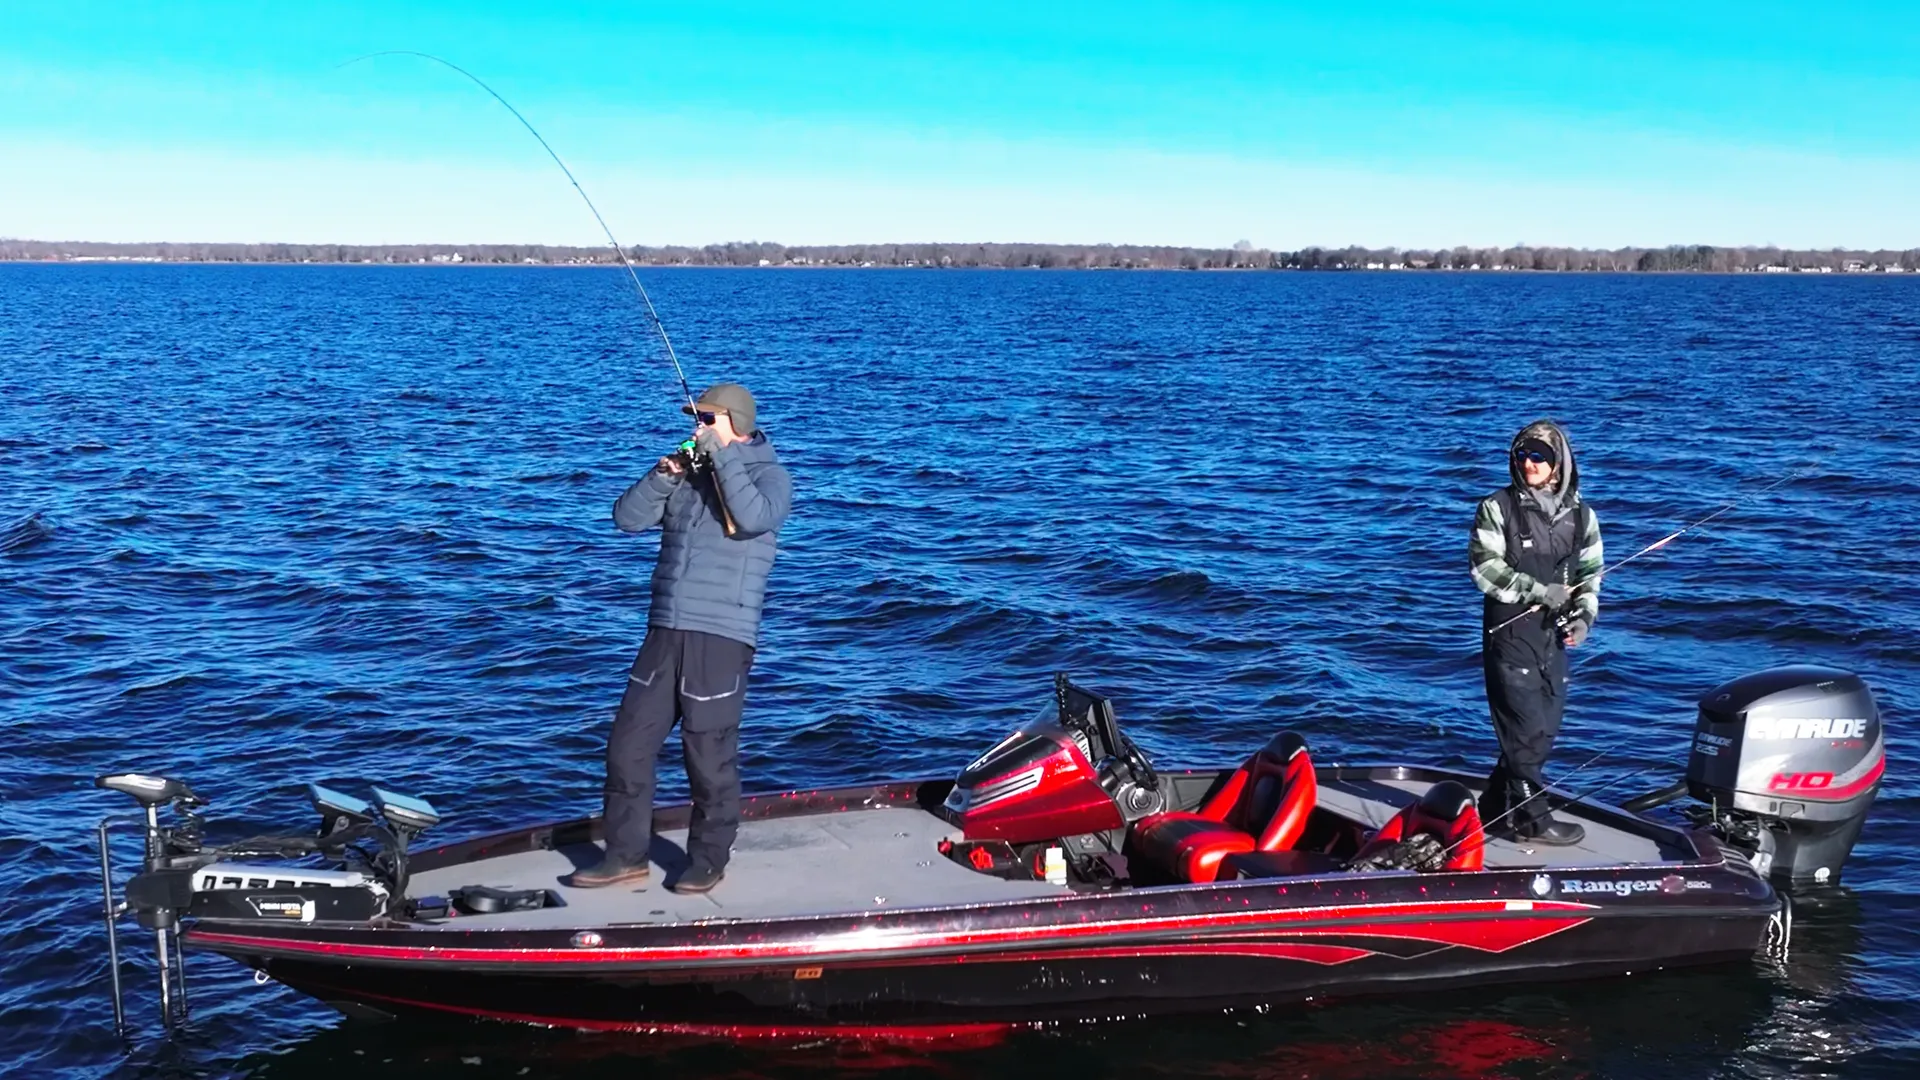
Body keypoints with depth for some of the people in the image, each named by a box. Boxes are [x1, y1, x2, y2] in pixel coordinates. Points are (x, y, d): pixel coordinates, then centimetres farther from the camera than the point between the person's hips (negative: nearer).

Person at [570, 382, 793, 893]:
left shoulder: (768, 474, -2)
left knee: (710, 757, -1)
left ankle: (709, 861, 16)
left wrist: (722, 455, -20)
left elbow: (754, 517, -24)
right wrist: (663, 476, -7)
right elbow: (627, 518, 8)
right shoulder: (686, 471, 15)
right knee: (627, 745, 6)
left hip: (721, 638, -6)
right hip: (665, 631, 6)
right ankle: (626, 855, 18)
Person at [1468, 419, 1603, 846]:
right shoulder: (1497, 508, -4)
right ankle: (1532, 818, 2)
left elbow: (1590, 574, 16)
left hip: (1554, 636, 5)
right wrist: (1538, 591, -18)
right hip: (1510, 633, -5)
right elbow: (1485, 568, -10)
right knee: (1526, 728, -7)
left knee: (1545, 729, 10)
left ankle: (1496, 806, 24)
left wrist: (1584, 617, -2)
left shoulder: (1580, 515, 10)